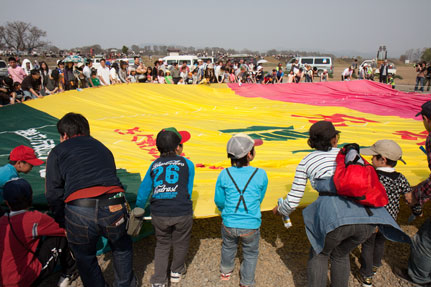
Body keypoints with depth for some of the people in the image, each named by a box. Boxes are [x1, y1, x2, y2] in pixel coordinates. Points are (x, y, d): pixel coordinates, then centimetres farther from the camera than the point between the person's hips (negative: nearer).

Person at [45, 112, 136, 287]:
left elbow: (53, 193, 7)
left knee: (85, 259, 25)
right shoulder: (102, 148, 27)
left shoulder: (57, 152, 16)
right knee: (122, 249, 30)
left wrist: (62, 222, 19)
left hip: (79, 213, -3)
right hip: (113, 207, 3)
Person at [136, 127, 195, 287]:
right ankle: (176, 272, 45)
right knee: (181, 243, 24)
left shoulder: (154, 165, 9)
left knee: (162, 244, 25)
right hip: (182, 213, -2)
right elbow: (188, 191, 6)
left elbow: (143, 192, 11)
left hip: (158, 214, 2)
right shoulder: (187, 164, 2)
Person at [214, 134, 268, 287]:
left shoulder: (224, 174, -13)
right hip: (251, 226, -2)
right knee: (250, 253, 25)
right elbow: (259, 199, 1)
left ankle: (225, 272, 56)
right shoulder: (261, 174, -15)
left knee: (228, 247, 30)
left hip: (229, 224, 2)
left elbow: (219, 201, 0)